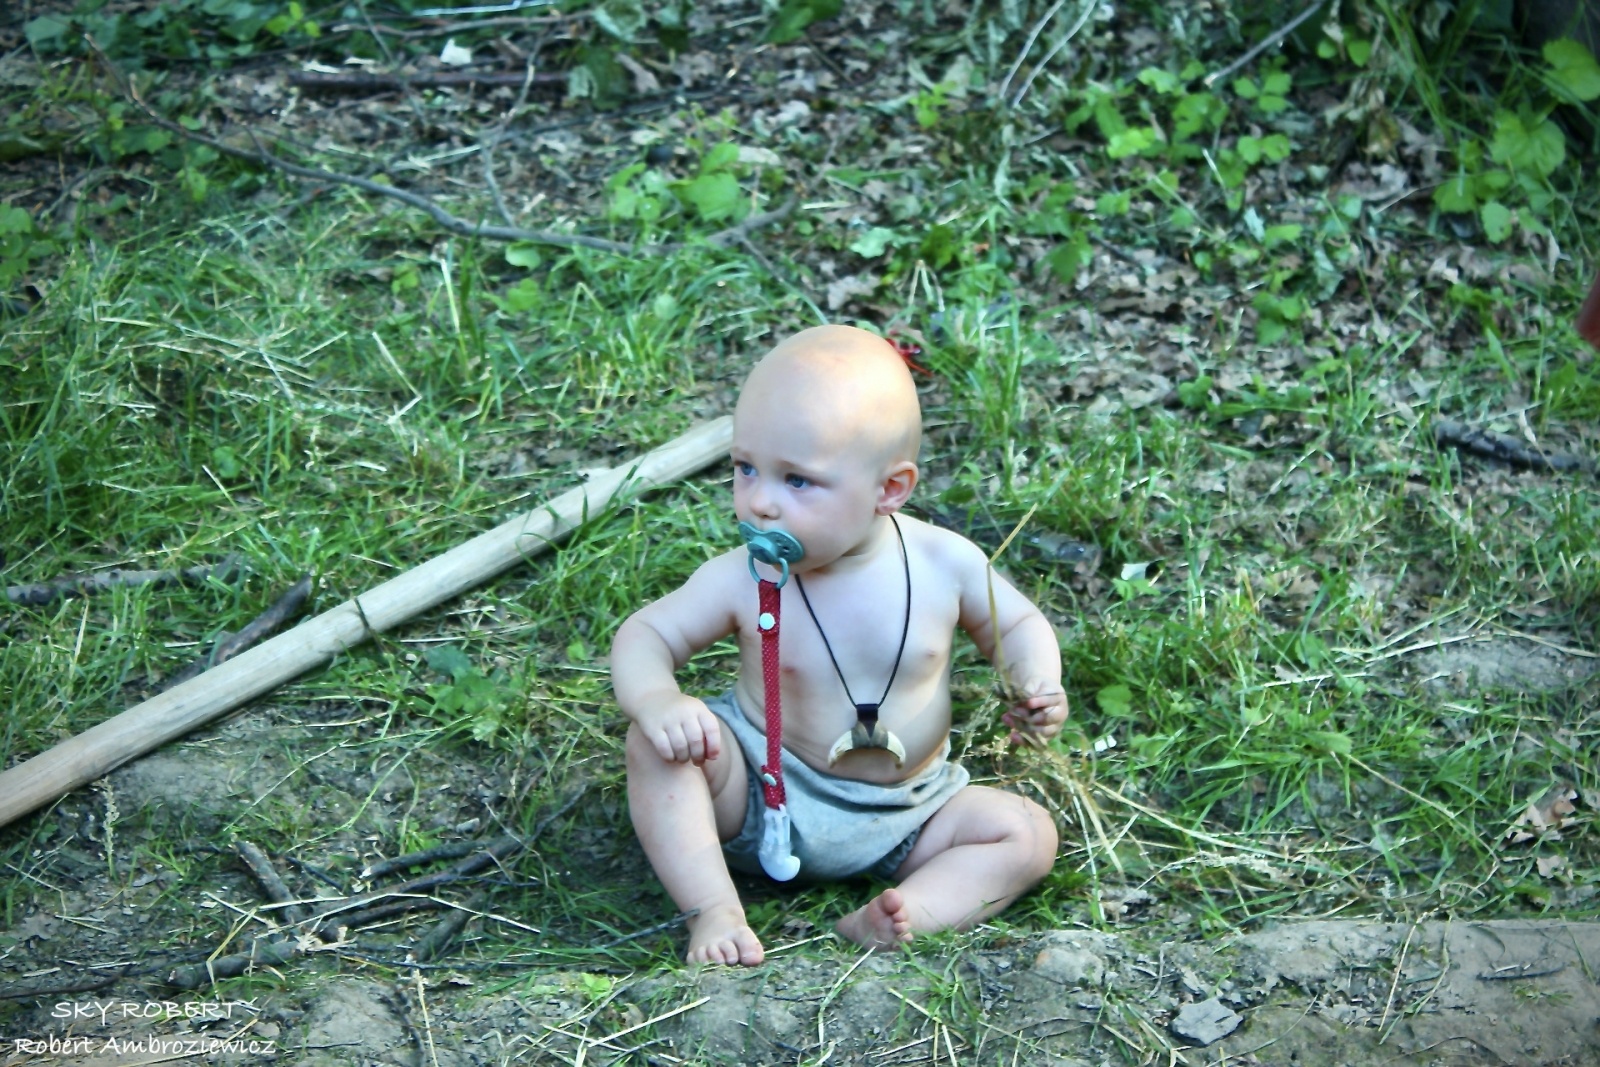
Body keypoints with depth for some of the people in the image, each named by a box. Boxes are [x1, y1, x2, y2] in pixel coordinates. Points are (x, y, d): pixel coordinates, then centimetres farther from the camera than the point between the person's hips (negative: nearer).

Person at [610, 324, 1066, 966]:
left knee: (1029, 835, -15)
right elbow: (644, 636, -9)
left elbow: (1017, 625, 5)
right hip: (759, 796, -1)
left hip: (900, 822, 2)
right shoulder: (743, 581, -17)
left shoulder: (944, 564, -13)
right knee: (656, 741, -25)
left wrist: (1037, 687, -17)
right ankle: (714, 912, -25)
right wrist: (655, 699, -32)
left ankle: (905, 916, -29)